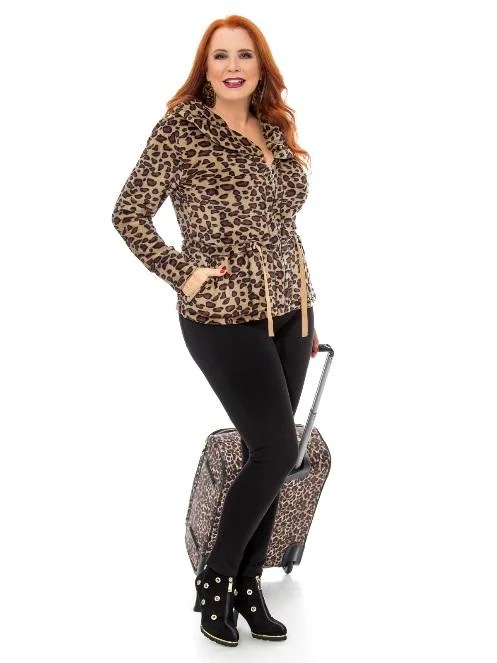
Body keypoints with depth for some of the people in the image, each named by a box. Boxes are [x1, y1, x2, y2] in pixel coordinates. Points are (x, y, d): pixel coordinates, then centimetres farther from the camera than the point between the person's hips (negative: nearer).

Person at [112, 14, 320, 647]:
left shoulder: (275, 130, 11)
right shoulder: (181, 128, -6)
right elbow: (129, 214, -5)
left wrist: (307, 310, 17)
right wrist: (180, 273, -11)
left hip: (288, 310, 6)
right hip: (223, 316, -6)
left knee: (264, 452, 10)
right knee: (277, 450, -8)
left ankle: (247, 585, 24)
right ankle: (215, 579, 13)